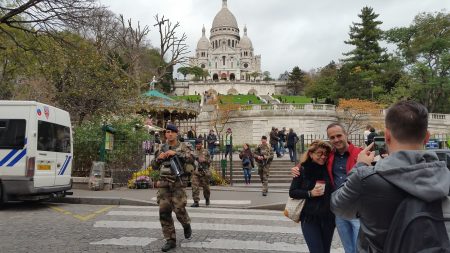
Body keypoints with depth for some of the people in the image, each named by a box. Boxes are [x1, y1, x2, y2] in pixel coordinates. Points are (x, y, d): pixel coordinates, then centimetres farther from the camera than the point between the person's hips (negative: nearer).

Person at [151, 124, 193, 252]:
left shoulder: (182, 147, 0)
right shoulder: (161, 148, 12)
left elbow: (191, 159, -18)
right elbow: (154, 166, 14)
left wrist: (176, 153, -27)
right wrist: (159, 158, -7)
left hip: (177, 183, -4)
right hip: (164, 184, 4)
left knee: (179, 209, -8)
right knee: (164, 212, -2)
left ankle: (186, 225, 26)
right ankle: (170, 240, 7)